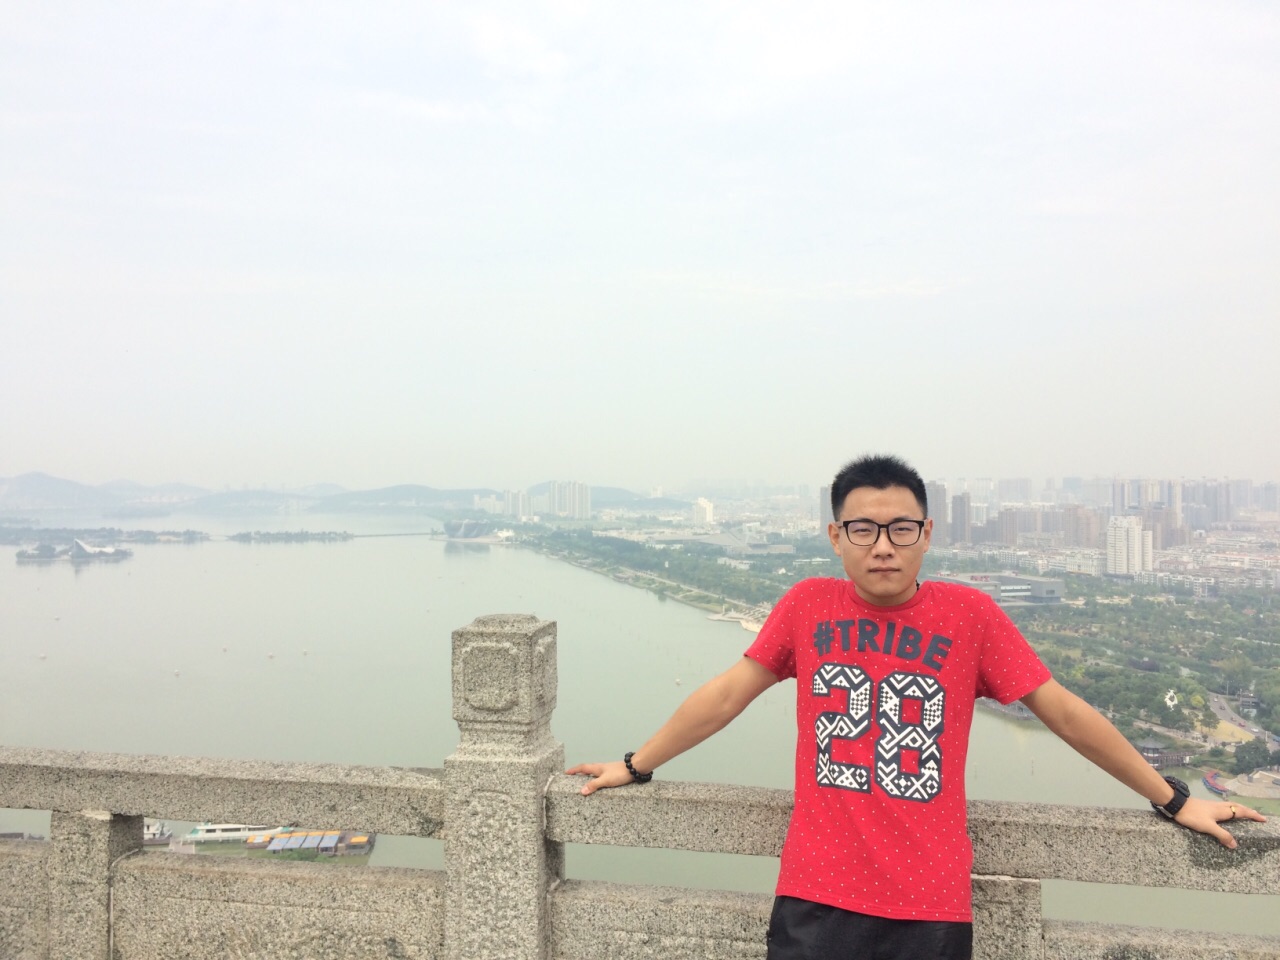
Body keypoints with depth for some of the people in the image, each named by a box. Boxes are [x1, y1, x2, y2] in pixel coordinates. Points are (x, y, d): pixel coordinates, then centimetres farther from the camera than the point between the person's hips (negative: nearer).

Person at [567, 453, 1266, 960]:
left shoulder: (969, 614, -2)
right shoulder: (807, 606, 0)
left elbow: (1062, 711, 5)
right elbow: (727, 694, 6)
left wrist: (1172, 800, 11)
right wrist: (636, 767, 11)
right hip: (815, 904, 0)